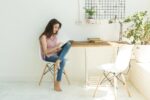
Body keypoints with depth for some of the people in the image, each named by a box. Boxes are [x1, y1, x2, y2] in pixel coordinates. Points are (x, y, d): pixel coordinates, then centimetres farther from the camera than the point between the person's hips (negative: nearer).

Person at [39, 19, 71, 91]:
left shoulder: (55, 35, 7)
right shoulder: (44, 37, -14)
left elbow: (58, 48, 13)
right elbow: (45, 52, -17)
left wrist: (59, 48, -11)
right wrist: (56, 47, -24)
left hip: (55, 53, 6)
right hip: (48, 56, -6)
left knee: (68, 44, -17)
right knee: (63, 61, -34)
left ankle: (58, 60, -33)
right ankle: (57, 83, -24)